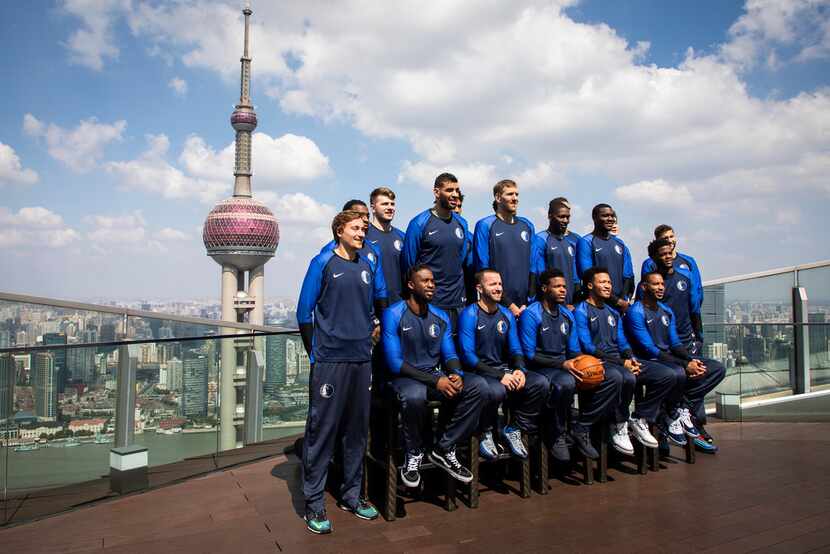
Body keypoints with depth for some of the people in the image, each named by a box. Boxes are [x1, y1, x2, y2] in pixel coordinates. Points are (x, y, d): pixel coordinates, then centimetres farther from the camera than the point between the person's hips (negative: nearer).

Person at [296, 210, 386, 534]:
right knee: (322, 431, -1)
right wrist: (314, 352, -4)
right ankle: (314, 503, 12)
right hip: (329, 361, -5)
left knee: (357, 429, 12)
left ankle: (351, 495, 26)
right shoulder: (323, 263, -3)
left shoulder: (367, 265, 10)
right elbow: (304, 311, -4)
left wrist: (372, 330, 12)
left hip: (361, 360, 5)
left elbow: (379, 301, 22)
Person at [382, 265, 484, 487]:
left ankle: (444, 449, -8)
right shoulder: (393, 315, -10)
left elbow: (450, 355, 8)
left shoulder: (441, 317, 8)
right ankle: (414, 453, -10)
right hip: (404, 377, -5)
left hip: (436, 375, 6)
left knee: (477, 385, -18)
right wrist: (434, 381, -22)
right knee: (415, 396, -40)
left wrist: (456, 374, -17)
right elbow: (394, 363, -16)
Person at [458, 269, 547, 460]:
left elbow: (516, 350, 11)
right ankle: (486, 434, -5)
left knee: (540, 383, -17)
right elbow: (467, 355, -17)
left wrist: (520, 370, -12)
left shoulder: (507, 315, 10)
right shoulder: (469, 315, -9)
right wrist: (500, 376, -22)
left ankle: (513, 429, 2)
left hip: (504, 369, 6)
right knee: (496, 391, -37)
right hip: (479, 372, -6)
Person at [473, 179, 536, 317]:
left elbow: (532, 266, 12)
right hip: (496, 306, -4)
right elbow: (482, 268, -8)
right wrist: (508, 304, -10)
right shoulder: (485, 226, -3)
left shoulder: (527, 226, 13)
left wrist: (529, 302, 1)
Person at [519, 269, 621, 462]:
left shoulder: (567, 315, 14)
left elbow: (574, 351, 16)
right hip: (541, 368, -7)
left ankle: (581, 428, -3)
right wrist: (562, 364, -22)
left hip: (566, 366, 7)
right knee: (566, 383, -40)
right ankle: (557, 436, -14)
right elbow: (529, 355, -14)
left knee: (614, 379, -9)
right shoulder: (531, 314, -9)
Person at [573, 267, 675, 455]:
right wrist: (621, 363, -15)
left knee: (667, 375, -10)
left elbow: (622, 342, 18)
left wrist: (630, 358, -6)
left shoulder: (613, 312, 24)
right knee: (627, 378, -38)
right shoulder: (581, 311, -1)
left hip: (621, 360, 8)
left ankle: (639, 420, 0)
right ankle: (618, 427, -14)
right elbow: (587, 347, -11)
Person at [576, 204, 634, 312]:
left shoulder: (620, 243, 16)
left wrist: (624, 299, -3)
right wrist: (616, 300, -11)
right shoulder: (586, 242, -4)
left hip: (621, 304, 5)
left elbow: (628, 276, 14)